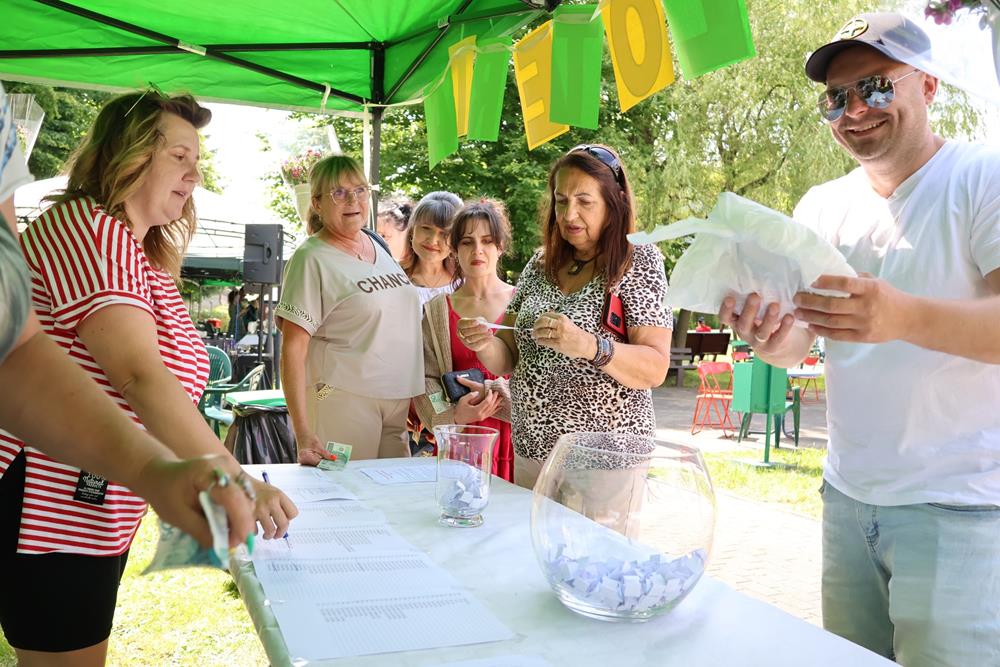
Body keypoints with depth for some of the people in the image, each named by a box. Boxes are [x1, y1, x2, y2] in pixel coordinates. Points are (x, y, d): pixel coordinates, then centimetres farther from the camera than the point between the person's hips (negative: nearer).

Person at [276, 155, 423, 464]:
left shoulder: (376, 244, 10)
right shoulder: (312, 259, -10)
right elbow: (292, 349, -14)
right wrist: (303, 432, -22)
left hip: (397, 403, 7)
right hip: (343, 401, -7)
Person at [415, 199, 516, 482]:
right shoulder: (436, 309, 10)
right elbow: (424, 377, 4)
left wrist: (495, 390, -15)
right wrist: (452, 414, -12)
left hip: (512, 435, -1)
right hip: (457, 439, 1)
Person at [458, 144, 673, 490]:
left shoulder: (639, 261, -7)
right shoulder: (539, 265, 7)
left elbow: (655, 369, -16)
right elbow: (509, 361, 7)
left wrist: (589, 346, -32)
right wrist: (486, 344, -15)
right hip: (531, 453, 5)